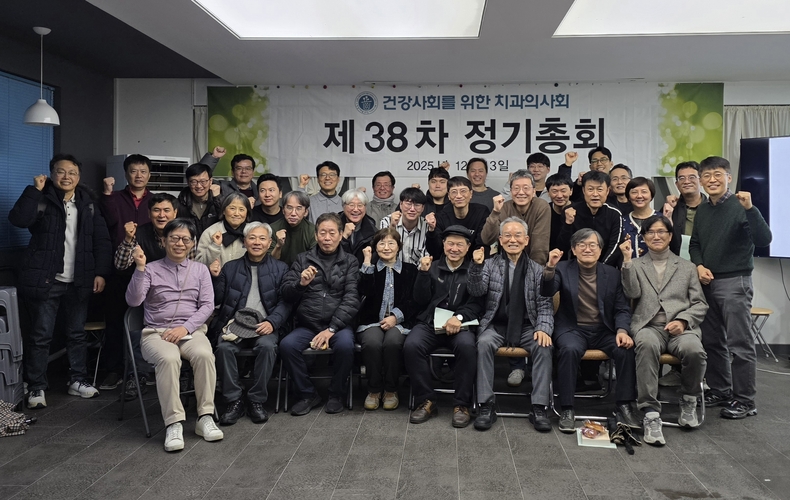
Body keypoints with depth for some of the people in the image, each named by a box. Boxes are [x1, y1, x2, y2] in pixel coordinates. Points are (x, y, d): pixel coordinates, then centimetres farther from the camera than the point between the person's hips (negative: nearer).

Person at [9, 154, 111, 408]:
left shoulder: (88, 203, 8)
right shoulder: (42, 199, -1)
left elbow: (102, 240, 5)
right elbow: (18, 219, -21)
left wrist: (101, 272, -3)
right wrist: (35, 189, -19)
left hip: (79, 281, 3)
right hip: (45, 280, -3)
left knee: (77, 333, 13)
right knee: (40, 335, 1)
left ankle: (78, 380, 25)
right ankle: (37, 387, 12)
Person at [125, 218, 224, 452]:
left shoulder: (200, 270, 13)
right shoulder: (151, 269, 8)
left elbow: (207, 305, 4)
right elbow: (133, 301, -5)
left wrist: (185, 327, -11)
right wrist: (139, 268, -16)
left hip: (191, 331, 1)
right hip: (156, 332, -1)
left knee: (204, 354, -32)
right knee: (168, 359, -35)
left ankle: (205, 417, -24)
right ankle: (174, 423, -30)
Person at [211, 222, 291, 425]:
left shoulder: (280, 269, 14)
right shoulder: (230, 268, 18)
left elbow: (284, 302, 3)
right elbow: (216, 300, 13)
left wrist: (272, 322, -13)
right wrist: (215, 277, -4)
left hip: (264, 325, -1)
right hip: (234, 323, 1)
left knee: (267, 346, -33)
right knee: (224, 347, -30)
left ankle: (257, 401, -17)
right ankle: (234, 401, -16)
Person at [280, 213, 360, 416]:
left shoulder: (350, 262, 7)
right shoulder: (303, 259, 12)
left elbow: (351, 298, -4)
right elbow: (285, 292, 8)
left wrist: (331, 329, -16)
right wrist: (300, 283, -15)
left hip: (338, 324, -2)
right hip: (307, 325, 2)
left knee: (345, 344, -32)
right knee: (286, 345, -26)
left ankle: (336, 394, -5)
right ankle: (307, 394, -3)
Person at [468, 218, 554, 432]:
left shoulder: (537, 269, 7)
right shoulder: (490, 264, 6)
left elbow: (545, 305, 4)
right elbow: (476, 292, -6)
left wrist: (544, 328, -14)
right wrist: (476, 267, -23)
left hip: (527, 328, 1)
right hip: (496, 326, 0)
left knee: (544, 346, -28)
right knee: (484, 343, -31)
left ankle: (539, 408, -21)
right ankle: (486, 405, -26)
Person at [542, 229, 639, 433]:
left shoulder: (612, 273, 10)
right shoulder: (563, 269, 4)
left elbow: (622, 308, 7)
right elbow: (547, 293, -13)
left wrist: (622, 330, -13)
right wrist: (550, 267, -30)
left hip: (604, 330, 3)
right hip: (573, 329, -2)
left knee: (626, 349, -26)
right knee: (570, 349, -34)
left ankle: (625, 405, -12)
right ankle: (567, 409, -25)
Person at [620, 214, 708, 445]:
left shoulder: (687, 267, 20)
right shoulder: (635, 265, 17)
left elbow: (700, 304, 13)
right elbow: (632, 293, -1)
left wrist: (683, 320, -6)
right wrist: (627, 260, -9)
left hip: (680, 327, 1)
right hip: (648, 326, -1)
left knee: (694, 350, -33)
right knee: (647, 344, -37)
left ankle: (688, 400, -3)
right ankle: (651, 414, -34)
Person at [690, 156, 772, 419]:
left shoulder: (739, 206, -10)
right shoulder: (702, 210, 10)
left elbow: (764, 239, -20)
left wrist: (750, 208, -32)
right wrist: (699, 265, 0)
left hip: (734, 281, -7)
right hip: (707, 282, 7)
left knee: (739, 344, -4)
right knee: (712, 341, 13)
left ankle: (744, 400, 5)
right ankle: (720, 391, 26)